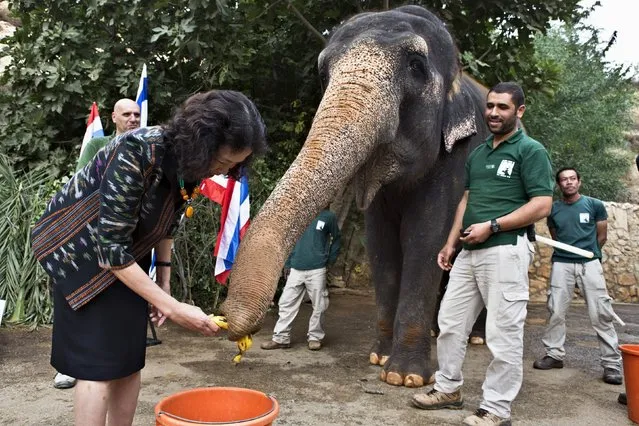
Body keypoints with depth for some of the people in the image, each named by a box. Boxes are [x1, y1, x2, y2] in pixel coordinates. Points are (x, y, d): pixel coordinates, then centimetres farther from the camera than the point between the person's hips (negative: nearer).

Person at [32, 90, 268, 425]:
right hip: (79, 249, -6)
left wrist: (163, 283, 4)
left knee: (129, 358, 5)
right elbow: (111, 247, -33)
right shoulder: (136, 153, -34)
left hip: (128, 254, 7)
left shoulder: (191, 163, -12)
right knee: (98, 360, -9)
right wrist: (172, 308, -32)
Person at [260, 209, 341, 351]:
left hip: (317, 270, -2)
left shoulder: (328, 216, 1)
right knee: (287, 303, 2)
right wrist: (288, 263, 10)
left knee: (319, 306, 4)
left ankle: (315, 337, 19)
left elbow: (336, 239, 11)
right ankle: (281, 338, 9)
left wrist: (328, 261, 5)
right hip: (296, 269, 2)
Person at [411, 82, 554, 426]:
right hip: (469, 252, 8)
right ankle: (448, 388, 27)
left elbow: (541, 206, -12)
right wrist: (450, 243, 15)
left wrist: (491, 226, -16)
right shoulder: (477, 154, 18)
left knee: (503, 333, -2)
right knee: (450, 322, 12)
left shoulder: (531, 150, -4)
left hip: (506, 250, -8)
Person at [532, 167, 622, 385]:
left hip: (589, 263, -2)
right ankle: (554, 354, 16)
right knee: (556, 312, 3)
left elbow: (601, 237, 9)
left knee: (601, 314, -4)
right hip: (561, 264, 2)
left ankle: (612, 363, 2)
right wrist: (568, 253, 12)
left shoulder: (595, 205, 0)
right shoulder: (553, 209, 5)